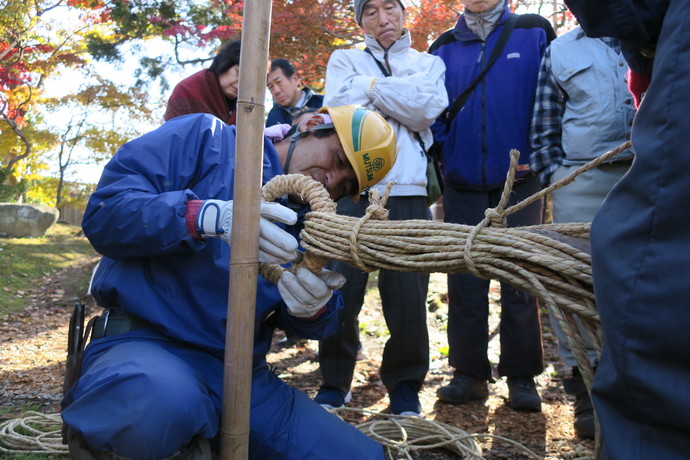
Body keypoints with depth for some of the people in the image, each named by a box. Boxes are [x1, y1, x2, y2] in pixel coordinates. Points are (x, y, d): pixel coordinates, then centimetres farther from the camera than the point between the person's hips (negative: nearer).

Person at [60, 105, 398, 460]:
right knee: (159, 401, -42)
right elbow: (104, 212, -11)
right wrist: (208, 216, -27)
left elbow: (318, 323, 9)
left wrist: (314, 307, -17)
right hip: (148, 343, -6)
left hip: (245, 376, 7)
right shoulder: (204, 138, -1)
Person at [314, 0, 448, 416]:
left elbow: (426, 111, -2)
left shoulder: (429, 63, 19)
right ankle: (335, 380, 15)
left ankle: (405, 383, 16)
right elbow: (340, 107, -2)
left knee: (408, 296, -4)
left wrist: (371, 86, 1)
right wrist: (398, 91, -2)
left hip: (408, 193, 0)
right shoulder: (345, 60, 18)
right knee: (340, 291, -4)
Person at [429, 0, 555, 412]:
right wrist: (439, 160, 0)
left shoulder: (534, 33, 3)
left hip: (520, 181, -2)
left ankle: (522, 377, 12)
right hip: (462, 183, 3)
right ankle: (470, 374, 16)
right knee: (465, 281, 5)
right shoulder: (444, 48, 9)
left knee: (520, 280, 2)